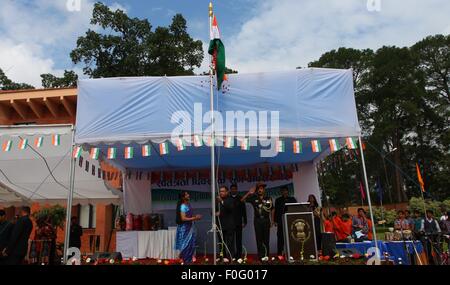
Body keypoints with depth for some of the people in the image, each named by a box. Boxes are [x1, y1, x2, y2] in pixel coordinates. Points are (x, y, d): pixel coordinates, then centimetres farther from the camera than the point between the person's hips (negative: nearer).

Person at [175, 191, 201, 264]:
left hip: (190, 227, 8)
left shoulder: (188, 204, 7)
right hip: (184, 229, -8)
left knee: (191, 244, 13)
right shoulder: (183, 206, -19)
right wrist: (194, 218, -23)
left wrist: (195, 216, 2)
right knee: (185, 245, 0)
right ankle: (185, 260, 12)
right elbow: (183, 218, -24)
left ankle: (189, 260, 25)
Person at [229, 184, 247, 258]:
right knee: (231, 239, 1)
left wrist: (245, 221, 0)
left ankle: (239, 255, 7)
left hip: (238, 222, 0)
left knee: (238, 239, 2)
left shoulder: (240, 198, 3)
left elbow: (244, 210, 4)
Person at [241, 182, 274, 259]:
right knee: (259, 238, 1)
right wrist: (249, 193, -8)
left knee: (266, 239, 2)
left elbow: (272, 210, 11)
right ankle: (260, 255, 8)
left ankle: (266, 255, 9)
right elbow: (242, 200, -1)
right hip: (257, 220, 0)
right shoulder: (254, 198, 4)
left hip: (266, 220, 0)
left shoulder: (268, 199, 6)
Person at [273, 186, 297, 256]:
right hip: (281, 221, -1)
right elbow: (276, 211, 7)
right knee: (280, 237, -3)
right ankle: (280, 253, 2)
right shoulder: (278, 200, 11)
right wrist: (275, 221, 0)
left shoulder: (292, 199, 13)